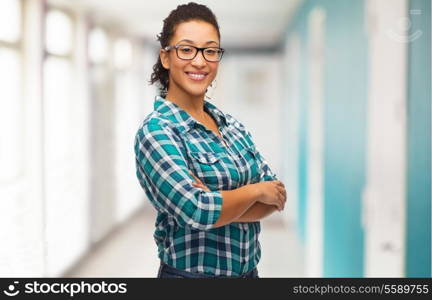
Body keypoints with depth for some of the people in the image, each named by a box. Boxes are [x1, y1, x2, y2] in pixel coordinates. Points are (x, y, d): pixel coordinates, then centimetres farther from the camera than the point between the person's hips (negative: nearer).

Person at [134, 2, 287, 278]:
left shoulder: (232, 125, 4)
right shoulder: (156, 131, -15)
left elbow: (277, 196, -4)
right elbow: (197, 211, -26)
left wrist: (216, 202, -20)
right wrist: (256, 191, -11)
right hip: (190, 272, -5)